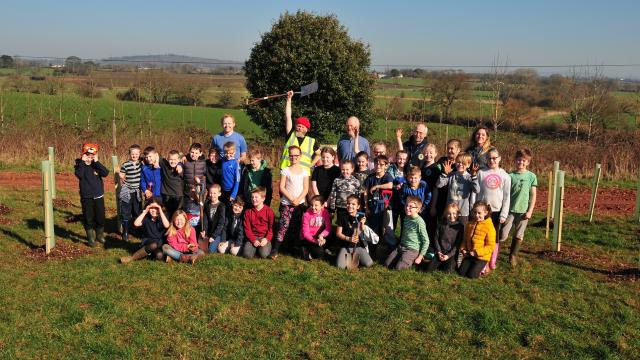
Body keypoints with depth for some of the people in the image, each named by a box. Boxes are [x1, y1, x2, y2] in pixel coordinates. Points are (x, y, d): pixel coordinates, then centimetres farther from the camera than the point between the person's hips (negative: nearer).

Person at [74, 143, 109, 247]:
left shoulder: (96, 165, 3)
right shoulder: (80, 165, -3)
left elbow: (105, 173, -15)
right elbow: (79, 174, -26)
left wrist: (96, 162, -18)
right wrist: (83, 162, -21)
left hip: (99, 197, 2)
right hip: (86, 198, -2)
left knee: (100, 218, 9)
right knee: (88, 219, 4)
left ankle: (99, 235, 27)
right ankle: (90, 238, 17)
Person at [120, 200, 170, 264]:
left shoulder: (162, 217, -1)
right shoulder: (146, 217, -1)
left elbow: (166, 226, -23)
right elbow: (136, 224, -19)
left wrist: (161, 212, -22)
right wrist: (145, 212, -17)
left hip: (160, 243, 1)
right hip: (147, 242, -1)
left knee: (159, 256, -33)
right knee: (153, 245, -40)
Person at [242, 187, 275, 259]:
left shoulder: (269, 211, -3)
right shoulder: (248, 211, 3)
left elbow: (272, 227, -2)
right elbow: (247, 228, 1)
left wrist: (267, 239, -17)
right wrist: (253, 240, -12)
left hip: (264, 237, -2)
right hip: (253, 237, 2)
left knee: (264, 254, -26)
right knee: (247, 254, -21)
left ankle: (266, 245, 8)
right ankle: (254, 246, 11)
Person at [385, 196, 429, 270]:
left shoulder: (419, 222, -17)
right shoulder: (406, 218, 8)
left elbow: (426, 241, -14)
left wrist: (420, 257, -13)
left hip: (412, 249, -7)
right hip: (401, 246, 7)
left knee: (399, 267, -21)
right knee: (387, 264, -4)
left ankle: (413, 260, 4)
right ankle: (404, 258, 14)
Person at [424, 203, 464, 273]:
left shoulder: (460, 226, -4)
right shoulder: (441, 224, 3)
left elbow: (458, 243, -7)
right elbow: (436, 239, 6)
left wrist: (449, 255, -13)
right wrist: (439, 252, -6)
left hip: (452, 253, -2)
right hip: (440, 252, 2)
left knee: (448, 270, -23)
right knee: (428, 269, -10)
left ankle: (452, 262, 9)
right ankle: (441, 263, 15)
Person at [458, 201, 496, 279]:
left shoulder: (489, 227, -15)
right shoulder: (469, 225, 3)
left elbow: (490, 246, -16)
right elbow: (465, 239, 13)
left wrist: (477, 252, -21)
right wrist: (463, 249, -5)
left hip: (482, 257, -5)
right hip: (469, 254, 5)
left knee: (471, 275, -12)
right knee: (461, 272, -1)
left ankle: (483, 267, 15)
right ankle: (474, 265, 24)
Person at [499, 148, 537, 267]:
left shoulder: (531, 176, 0)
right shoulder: (511, 176, 1)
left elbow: (533, 195, 1)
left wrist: (530, 211, -4)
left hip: (523, 210, 0)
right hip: (510, 209, 0)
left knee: (519, 235, 9)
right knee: (503, 235, -5)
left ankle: (513, 256, 25)